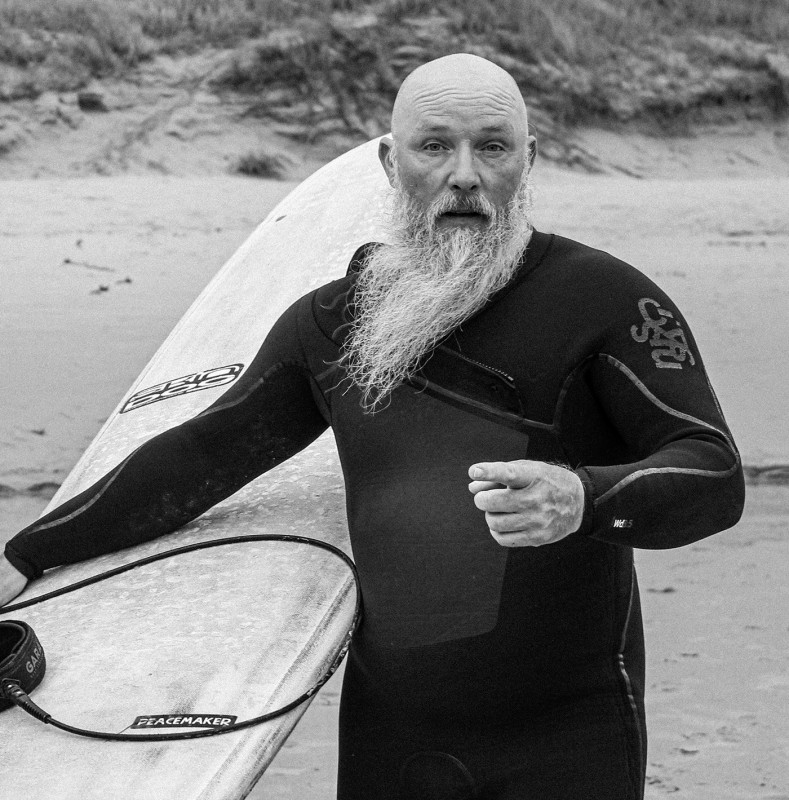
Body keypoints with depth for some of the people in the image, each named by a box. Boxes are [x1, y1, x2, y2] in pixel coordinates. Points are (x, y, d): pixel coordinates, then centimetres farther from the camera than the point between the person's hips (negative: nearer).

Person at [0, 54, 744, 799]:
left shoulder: (601, 298, -6)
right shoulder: (333, 321, 8)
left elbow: (715, 476, -14)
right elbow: (201, 456, 18)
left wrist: (583, 499, -34)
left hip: (565, 738, -4)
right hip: (389, 735, 4)